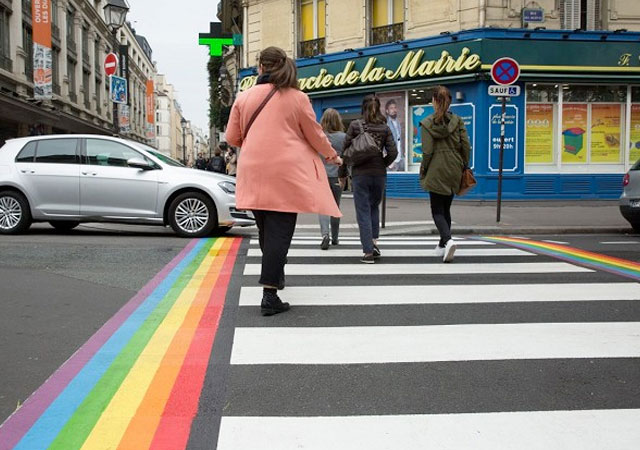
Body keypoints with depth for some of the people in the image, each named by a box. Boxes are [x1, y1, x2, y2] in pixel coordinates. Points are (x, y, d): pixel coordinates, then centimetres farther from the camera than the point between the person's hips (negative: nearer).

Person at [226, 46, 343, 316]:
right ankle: (269, 295, -10)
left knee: (265, 230, 19)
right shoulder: (298, 98, 0)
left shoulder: (244, 98, 6)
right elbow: (315, 136, 7)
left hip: (254, 174, 3)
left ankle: (275, 276, 38)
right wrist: (332, 155, 26)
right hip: (286, 174, -3)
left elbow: (232, 137, 11)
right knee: (279, 233, -4)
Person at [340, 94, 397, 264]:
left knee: (363, 212, 2)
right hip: (379, 174, 3)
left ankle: (368, 252, -1)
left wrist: (342, 174, 5)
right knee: (374, 207, 23)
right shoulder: (384, 127, 3)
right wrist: (382, 165, 13)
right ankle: (374, 241, 9)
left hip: (360, 174, -3)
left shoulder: (355, 125, -4)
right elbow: (393, 152, -3)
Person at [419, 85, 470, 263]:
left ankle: (448, 240, -22)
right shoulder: (457, 121, 2)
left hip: (436, 172, -4)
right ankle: (442, 245, 23)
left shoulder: (427, 123, -7)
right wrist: (464, 167, 11)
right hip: (454, 172, 4)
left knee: (437, 210, 2)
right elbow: (466, 146, 0)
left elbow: (427, 151, -10)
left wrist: (423, 172, 0)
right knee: (446, 208, 17)